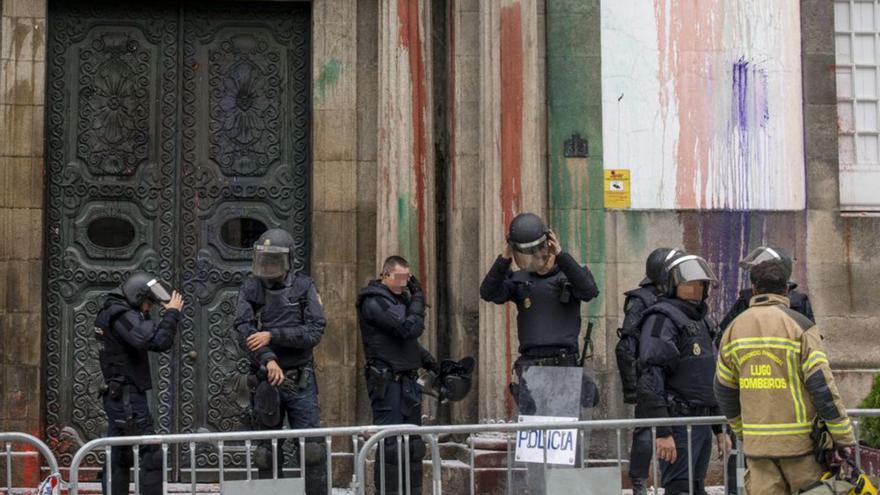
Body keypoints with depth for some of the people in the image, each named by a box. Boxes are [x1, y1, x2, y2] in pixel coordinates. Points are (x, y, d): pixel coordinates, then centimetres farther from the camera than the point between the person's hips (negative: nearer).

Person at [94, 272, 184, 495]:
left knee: (118, 458, 11)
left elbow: (148, 336, 17)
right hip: (128, 396, -10)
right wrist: (172, 313, -15)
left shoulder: (110, 312, 15)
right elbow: (158, 342, -26)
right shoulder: (122, 316, -17)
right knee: (151, 454, -10)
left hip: (117, 395, 10)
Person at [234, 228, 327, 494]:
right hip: (266, 381, 1)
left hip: (301, 381, -1)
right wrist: (269, 359, -26)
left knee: (312, 448, -5)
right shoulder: (250, 289, 3)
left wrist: (272, 335, -18)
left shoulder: (304, 287, 0)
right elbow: (246, 329, -11)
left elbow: (315, 332, -9)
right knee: (268, 452, 7)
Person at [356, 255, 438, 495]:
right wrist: (418, 298, -8)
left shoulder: (400, 298, 17)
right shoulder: (374, 302, -13)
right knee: (392, 446, -10)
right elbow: (410, 329, -21)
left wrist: (427, 360, 12)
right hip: (387, 383, -9)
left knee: (412, 444, 12)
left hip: (407, 382, 9)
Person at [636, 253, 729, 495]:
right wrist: (662, 432, -24)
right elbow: (650, 381, -19)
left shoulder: (703, 321, 19)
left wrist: (720, 428, 22)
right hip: (679, 421, -9)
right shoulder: (662, 319, -11)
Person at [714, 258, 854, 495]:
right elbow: (822, 385, -13)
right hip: (800, 440, -4)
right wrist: (844, 438, -7)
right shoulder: (799, 325, -7)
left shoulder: (735, 327, 7)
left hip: (757, 440, 4)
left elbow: (724, 388, 13)